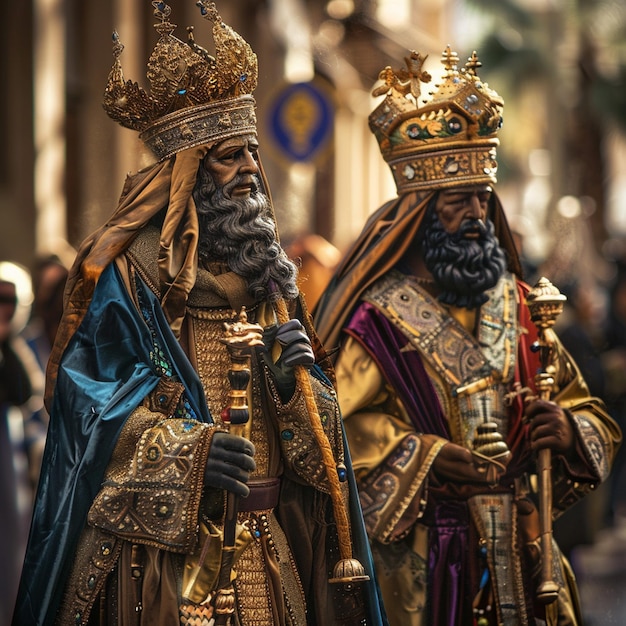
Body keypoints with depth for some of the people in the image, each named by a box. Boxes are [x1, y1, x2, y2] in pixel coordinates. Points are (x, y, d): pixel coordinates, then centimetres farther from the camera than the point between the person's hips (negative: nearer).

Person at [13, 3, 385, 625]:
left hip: (266, 544, 6)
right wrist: (185, 447, -25)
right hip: (165, 541, -6)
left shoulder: (264, 270, 14)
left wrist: (294, 381, -9)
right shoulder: (123, 269, -6)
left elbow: (312, 423, 14)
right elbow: (88, 400, -14)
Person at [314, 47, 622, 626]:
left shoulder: (517, 305, 8)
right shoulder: (380, 318, -8)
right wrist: (422, 460, -25)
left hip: (524, 556, 5)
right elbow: (340, 433, -15)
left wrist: (570, 430, -8)